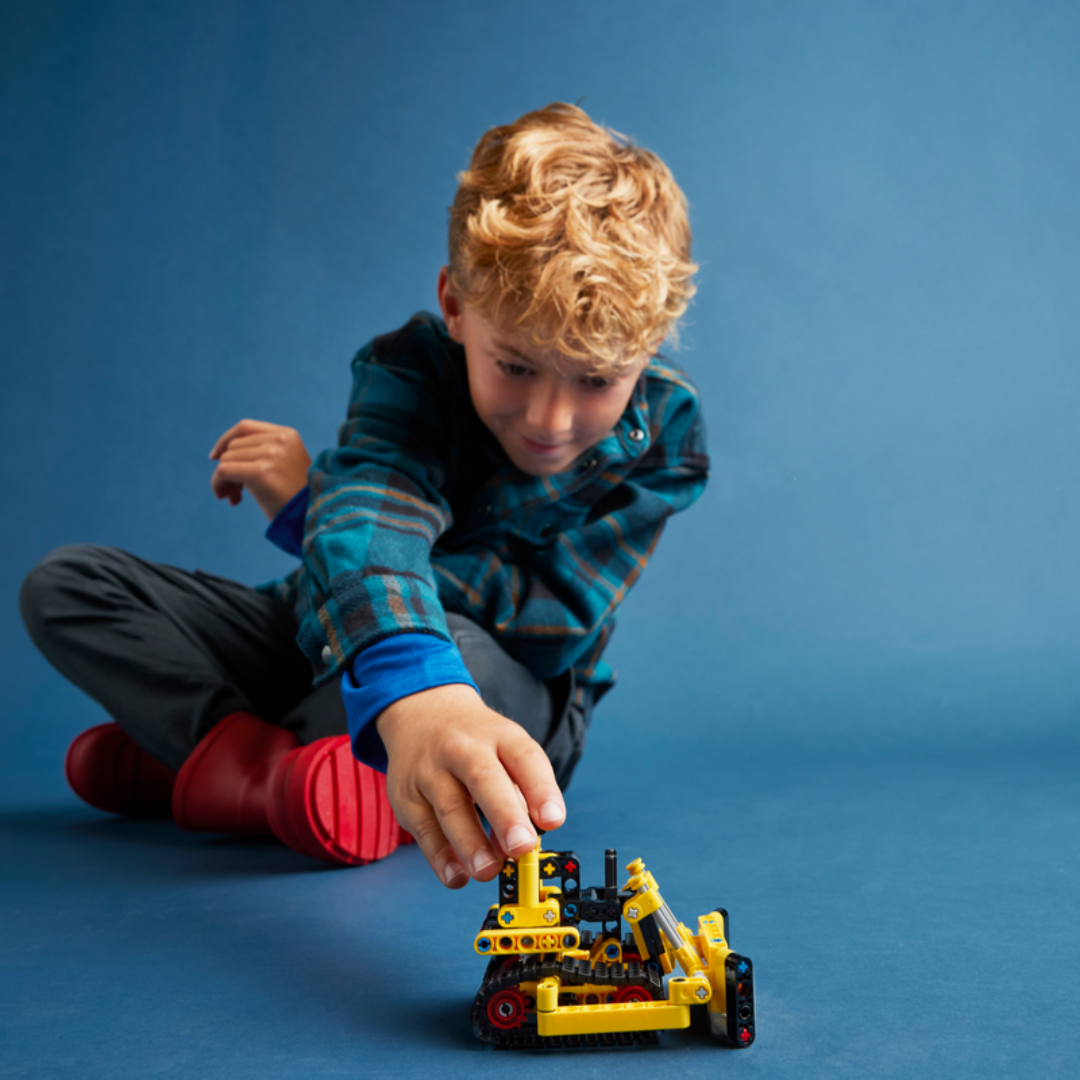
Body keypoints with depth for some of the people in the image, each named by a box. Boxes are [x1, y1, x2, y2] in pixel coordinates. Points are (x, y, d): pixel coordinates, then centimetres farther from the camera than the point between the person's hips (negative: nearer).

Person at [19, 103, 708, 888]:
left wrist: (312, 503, -27)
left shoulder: (662, 433, -19)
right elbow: (369, 519, -42)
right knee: (64, 583, -8)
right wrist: (412, 692, -67)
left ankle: (194, 755, -19)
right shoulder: (411, 367, -21)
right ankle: (267, 769, -26)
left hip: (512, 707, -1)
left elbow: (552, 622, -25)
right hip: (338, 646, 2)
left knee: (459, 645, -41)